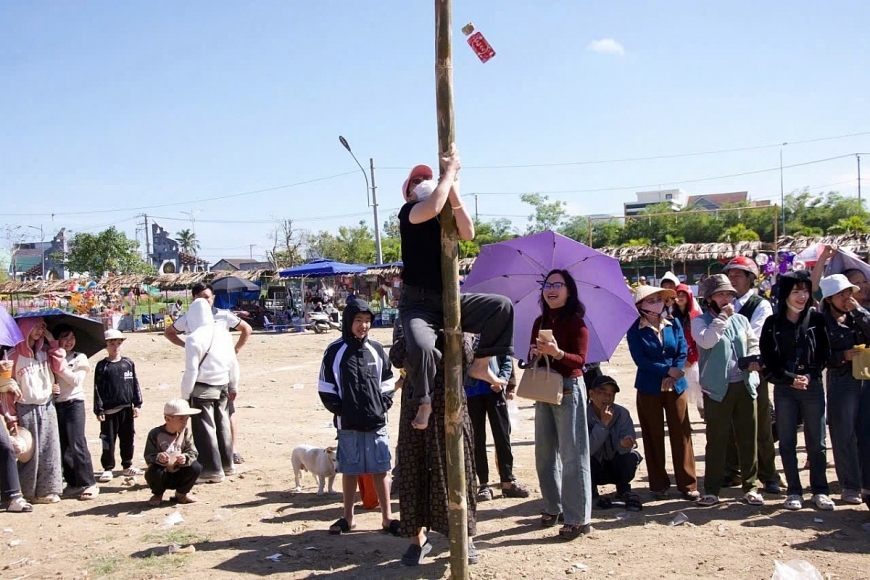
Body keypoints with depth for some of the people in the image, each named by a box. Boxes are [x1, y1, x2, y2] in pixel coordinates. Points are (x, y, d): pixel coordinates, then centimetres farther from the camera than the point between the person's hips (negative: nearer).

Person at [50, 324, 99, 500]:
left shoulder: (80, 358, 5)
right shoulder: (52, 358, 12)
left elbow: (76, 380, -7)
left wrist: (61, 368, -8)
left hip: (74, 403, -4)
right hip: (56, 405, 4)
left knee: (77, 445, -9)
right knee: (63, 447, 6)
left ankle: (89, 484, -5)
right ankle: (73, 483, 15)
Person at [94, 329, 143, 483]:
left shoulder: (128, 363, 4)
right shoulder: (102, 366, -3)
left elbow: (135, 385, 7)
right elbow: (97, 389, -4)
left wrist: (137, 404, 4)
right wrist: (99, 410, -8)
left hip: (127, 408, 3)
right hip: (109, 410, -3)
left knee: (128, 438, 11)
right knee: (108, 440, 2)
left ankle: (127, 466, 23)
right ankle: (108, 468, 10)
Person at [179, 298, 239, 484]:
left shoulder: (194, 338, -15)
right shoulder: (223, 332, 3)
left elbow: (191, 371, -15)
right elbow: (233, 363, 9)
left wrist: (185, 396, -6)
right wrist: (233, 386, 21)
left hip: (202, 389, -6)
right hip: (222, 386, 6)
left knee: (205, 430, 2)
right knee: (223, 426, 18)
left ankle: (213, 470, 4)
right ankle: (227, 465, 29)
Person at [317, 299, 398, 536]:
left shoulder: (376, 349, 4)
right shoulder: (335, 351, -3)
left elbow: (387, 383, 11)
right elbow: (326, 388, 0)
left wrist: (383, 406, -1)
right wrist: (340, 410, -6)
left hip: (377, 423, 1)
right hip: (348, 425, -1)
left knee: (380, 470, 6)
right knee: (349, 471, 9)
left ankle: (387, 517, 15)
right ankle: (348, 517, 22)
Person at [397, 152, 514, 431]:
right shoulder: (409, 211, -4)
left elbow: (468, 233, -11)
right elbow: (432, 208, -29)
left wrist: (453, 191, -15)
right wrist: (450, 171, -16)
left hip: (452, 300, 6)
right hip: (418, 302, -5)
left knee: (503, 306, -11)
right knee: (421, 347, -33)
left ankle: (480, 365, 3)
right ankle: (424, 402, -5)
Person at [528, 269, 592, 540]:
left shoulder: (576, 322, -7)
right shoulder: (540, 322, 10)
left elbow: (580, 359, -15)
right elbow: (532, 357, 11)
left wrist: (557, 352, -30)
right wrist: (535, 354, -10)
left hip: (569, 390, -7)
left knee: (572, 454, -5)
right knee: (545, 453, 12)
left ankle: (578, 517, -1)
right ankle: (552, 507, 26)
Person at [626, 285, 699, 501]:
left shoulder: (674, 324, 5)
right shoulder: (635, 330, -3)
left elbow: (683, 352, -1)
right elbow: (640, 360, -11)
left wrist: (673, 376, -15)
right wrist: (667, 370, -17)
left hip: (676, 386, 2)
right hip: (649, 389, -2)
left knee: (681, 434, 1)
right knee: (653, 437, 4)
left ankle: (688, 484, 9)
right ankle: (659, 485, 14)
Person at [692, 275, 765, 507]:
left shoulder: (741, 320, 12)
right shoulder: (700, 321, -1)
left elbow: (754, 344, 18)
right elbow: (706, 341, -20)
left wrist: (754, 359, -3)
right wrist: (723, 317, -13)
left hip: (744, 386, 4)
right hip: (717, 389, -4)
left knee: (748, 438, 7)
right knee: (717, 440, 0)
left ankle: (750, 487, 18)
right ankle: (711, 489, 9)